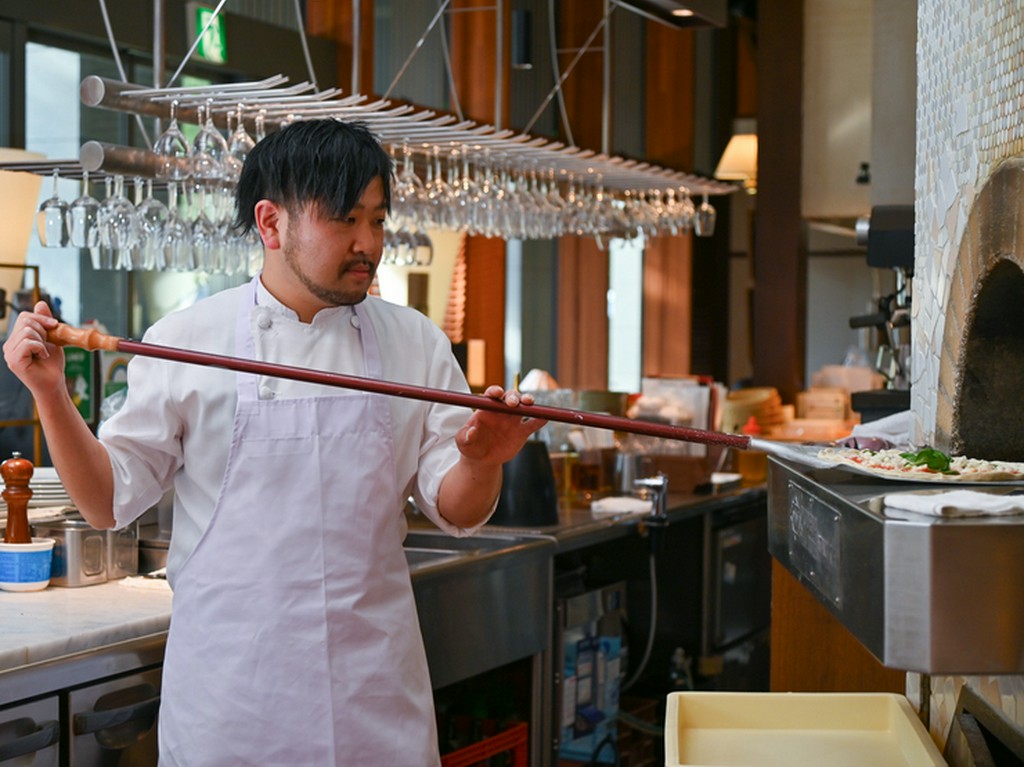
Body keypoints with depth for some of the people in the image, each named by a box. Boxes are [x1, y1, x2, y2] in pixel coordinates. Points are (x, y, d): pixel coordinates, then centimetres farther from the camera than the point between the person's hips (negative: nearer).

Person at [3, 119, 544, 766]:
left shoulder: (416, 343, 4)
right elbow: (110, 503, 1)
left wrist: (482, 464, -16)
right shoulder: (184, 340, -2)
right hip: (228, 682, -2)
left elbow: (456, 513, 5)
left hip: (374, 681, 2)